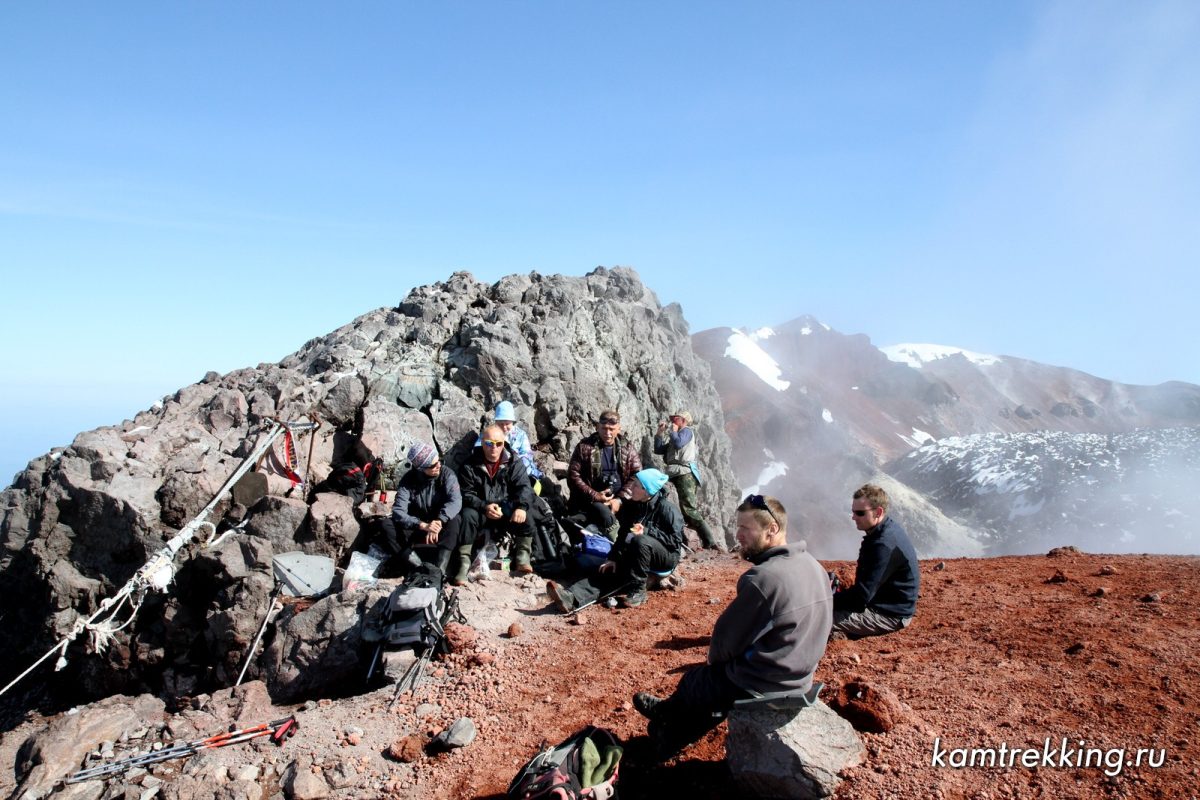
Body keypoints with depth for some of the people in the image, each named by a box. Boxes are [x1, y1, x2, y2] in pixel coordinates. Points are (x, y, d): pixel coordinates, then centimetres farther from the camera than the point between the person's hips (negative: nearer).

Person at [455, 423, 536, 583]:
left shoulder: (514, 462, -2)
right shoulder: (470, 464, -4)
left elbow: (524, 487, -11)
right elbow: (467, 494, -8)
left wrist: (521, 507, -33)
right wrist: (484, 507, -28)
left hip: (508, 509, 1)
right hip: (480, 510, 0)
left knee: (524, 516, -29)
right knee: (467, 516, -31)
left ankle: (522, 557, -13)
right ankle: (464, 562, -25)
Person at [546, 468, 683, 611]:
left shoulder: (666, 508, -15)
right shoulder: (631, 506, 4)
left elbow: (675, 540, -16)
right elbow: (623, 535, 9)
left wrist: (647, 531, -23)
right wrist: (613, 558, -2)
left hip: (667, 557, -6)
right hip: (638, 557, 6)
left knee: (640, 541, -34)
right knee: (612, 571, -19)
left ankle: (638, 591, -24)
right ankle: (571, 597, -40)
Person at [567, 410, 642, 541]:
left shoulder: (627, 448, 9)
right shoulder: (584, 447, 1)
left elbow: (637, 475, 2)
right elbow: (573, 475, -3)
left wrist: (620, 499, -12)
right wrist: (594, 495, -14)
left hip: (620, 499, 4)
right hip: (593, 499, -3)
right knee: (607, 517, -34)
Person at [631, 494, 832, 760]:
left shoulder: (762, 579, -28)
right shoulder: (814, 567, -1)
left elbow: (726, 640, -17)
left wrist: (714, 659, 6)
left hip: (762, 686, -7)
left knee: (694, 681, 19)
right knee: (708, 679, 25)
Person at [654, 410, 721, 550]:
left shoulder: (687, 431, 6)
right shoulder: (675, 436, 30)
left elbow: (678, 444, -14)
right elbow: (658, 450, 25)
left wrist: (673, 431, 4)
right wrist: (660, 433, 17)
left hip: (685, 473, -9)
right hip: (677, 474, 9)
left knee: (688, 508, -20)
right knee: (688, 509, 6)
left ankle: (709, 541, -23)